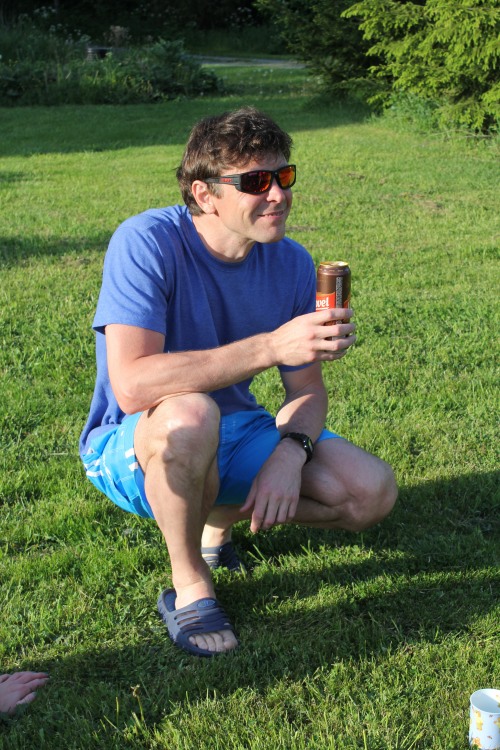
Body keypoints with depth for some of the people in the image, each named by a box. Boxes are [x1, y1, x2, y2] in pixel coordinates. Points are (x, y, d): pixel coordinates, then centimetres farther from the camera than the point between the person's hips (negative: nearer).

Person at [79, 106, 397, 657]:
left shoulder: (291, 262, -7)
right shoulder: (147, 242, -24)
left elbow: (307, 389, 1)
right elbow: (131, 386, -37)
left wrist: (290, 452, -21)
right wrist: (272, 346, -41)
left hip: (234, 434, 6)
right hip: (133, 448, -5)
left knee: (373, 493, -10)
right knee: (189, 415, -40)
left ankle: (219, 518, 13)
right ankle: (190, 586, -13)